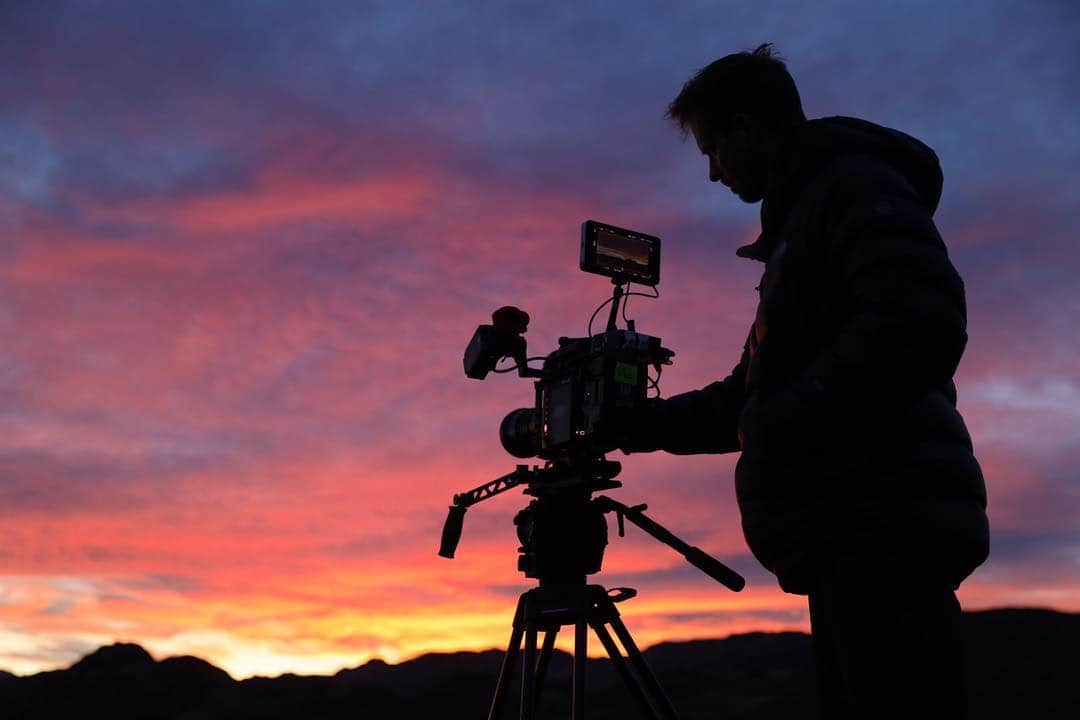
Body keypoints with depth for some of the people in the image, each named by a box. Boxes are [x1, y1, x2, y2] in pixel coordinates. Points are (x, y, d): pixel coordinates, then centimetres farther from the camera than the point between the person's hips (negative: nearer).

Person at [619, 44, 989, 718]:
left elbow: (922, 324, -18)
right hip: (854, 535, 9)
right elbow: (755, 391, 29)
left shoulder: (854, 181, -1)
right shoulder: (800, 216, 27)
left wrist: (778, 426, -12)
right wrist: (639, 424, 24)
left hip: (882, 531, -9)